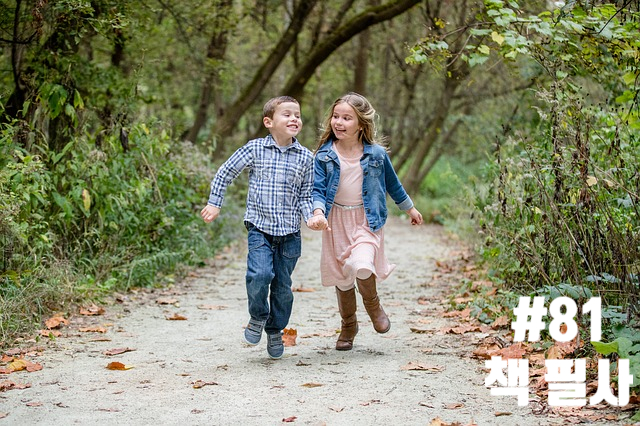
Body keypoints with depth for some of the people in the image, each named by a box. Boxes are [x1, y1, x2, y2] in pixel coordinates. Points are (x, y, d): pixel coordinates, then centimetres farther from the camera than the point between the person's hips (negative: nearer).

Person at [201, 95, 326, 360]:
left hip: (290, 232, 2)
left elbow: (305, 196, 7)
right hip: (259, 227, -2)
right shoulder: (255, 149, -2)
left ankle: (275, 332, 30)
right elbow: (225, 173, 8)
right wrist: (214, 203, 5)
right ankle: (258, 317, 7)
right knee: (260, 274, -22)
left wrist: (311, 217, -11)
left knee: (283, 286, 7)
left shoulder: (305, 157, 2)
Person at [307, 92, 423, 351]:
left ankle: (373, 306, 7)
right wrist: (318, 212, -26)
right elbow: (317, 189, -6)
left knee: (360, 265, -25)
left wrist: (410, 209, 23)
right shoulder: (325, 154, -5)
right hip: (336, 221, 2)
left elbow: (392, 184, 11)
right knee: (341, 276, 9)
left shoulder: (376, 153, -5)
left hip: (367, 220, -2)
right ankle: (348, 326, 33)